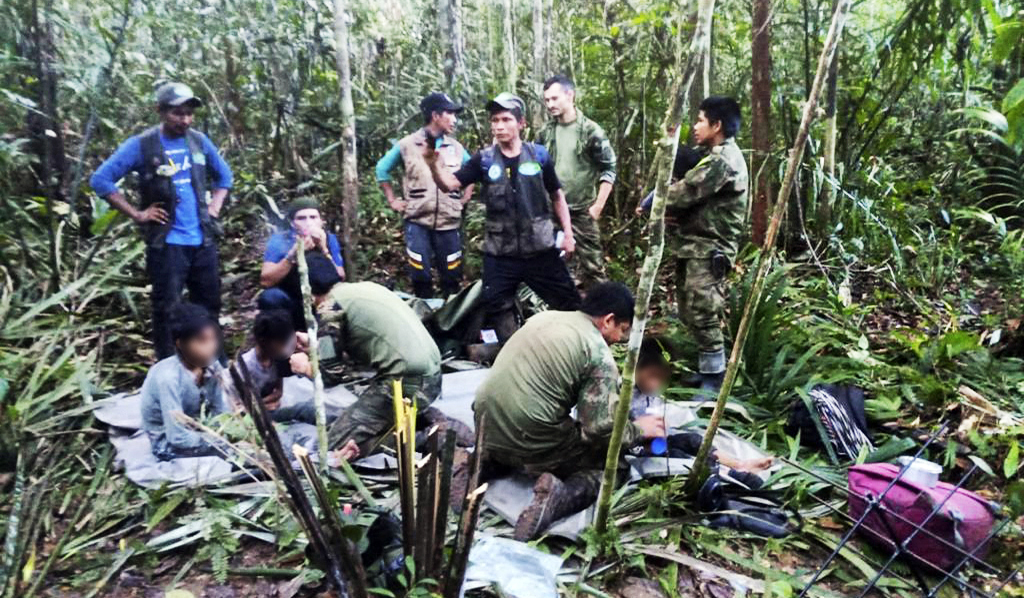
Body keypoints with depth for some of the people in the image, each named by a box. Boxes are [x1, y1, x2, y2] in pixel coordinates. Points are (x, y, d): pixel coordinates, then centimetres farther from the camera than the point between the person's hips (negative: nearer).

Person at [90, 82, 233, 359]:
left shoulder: (199, 141, 7)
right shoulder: (141, 145, -7)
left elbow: (224, 175, 22)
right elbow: (101, 179, -6)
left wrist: (215, 206, 9)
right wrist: (136, 214, -10)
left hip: (203, 241, 5)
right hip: (166, 244, -4)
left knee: (209, 305, 13)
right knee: (167, 309, 0)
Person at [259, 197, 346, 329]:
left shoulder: (329, 239, -8)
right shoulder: (279, 240, -13)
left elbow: (340, 280, -17)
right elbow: (265, 281, -24)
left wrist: (324, 250, -29)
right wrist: (294, 254, -33)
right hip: (288, 305, -2)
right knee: (270, 296, -30)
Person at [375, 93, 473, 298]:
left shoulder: (456, 147, 7)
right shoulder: (407, 144, -1)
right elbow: (382, 169, 11)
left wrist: (465, 199, 11)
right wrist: (392, 201, 7)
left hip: (449, 223, 2)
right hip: (417, 222, -2)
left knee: (452, 277, 7)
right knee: (421, 277, 1)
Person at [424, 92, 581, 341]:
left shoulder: (538, 155, 0)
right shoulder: (484, 159, 0)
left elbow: (556, 195, 10)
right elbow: (450, 184, -8)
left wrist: (568, 232, 4)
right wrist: (434, 163, -28)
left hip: (540, 249, 0)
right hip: (500, 254, 1)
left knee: (569, 303, 6)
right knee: (497, 309, 5)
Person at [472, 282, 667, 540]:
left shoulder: (543, 316, 12)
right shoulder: (599, 354, -9)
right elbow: (601, 429, -14)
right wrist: (639, 429, 7)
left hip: (486, 427, 7)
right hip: (531, 443, -7)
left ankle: (485, 461, 11)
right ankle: (560, 497, -14)